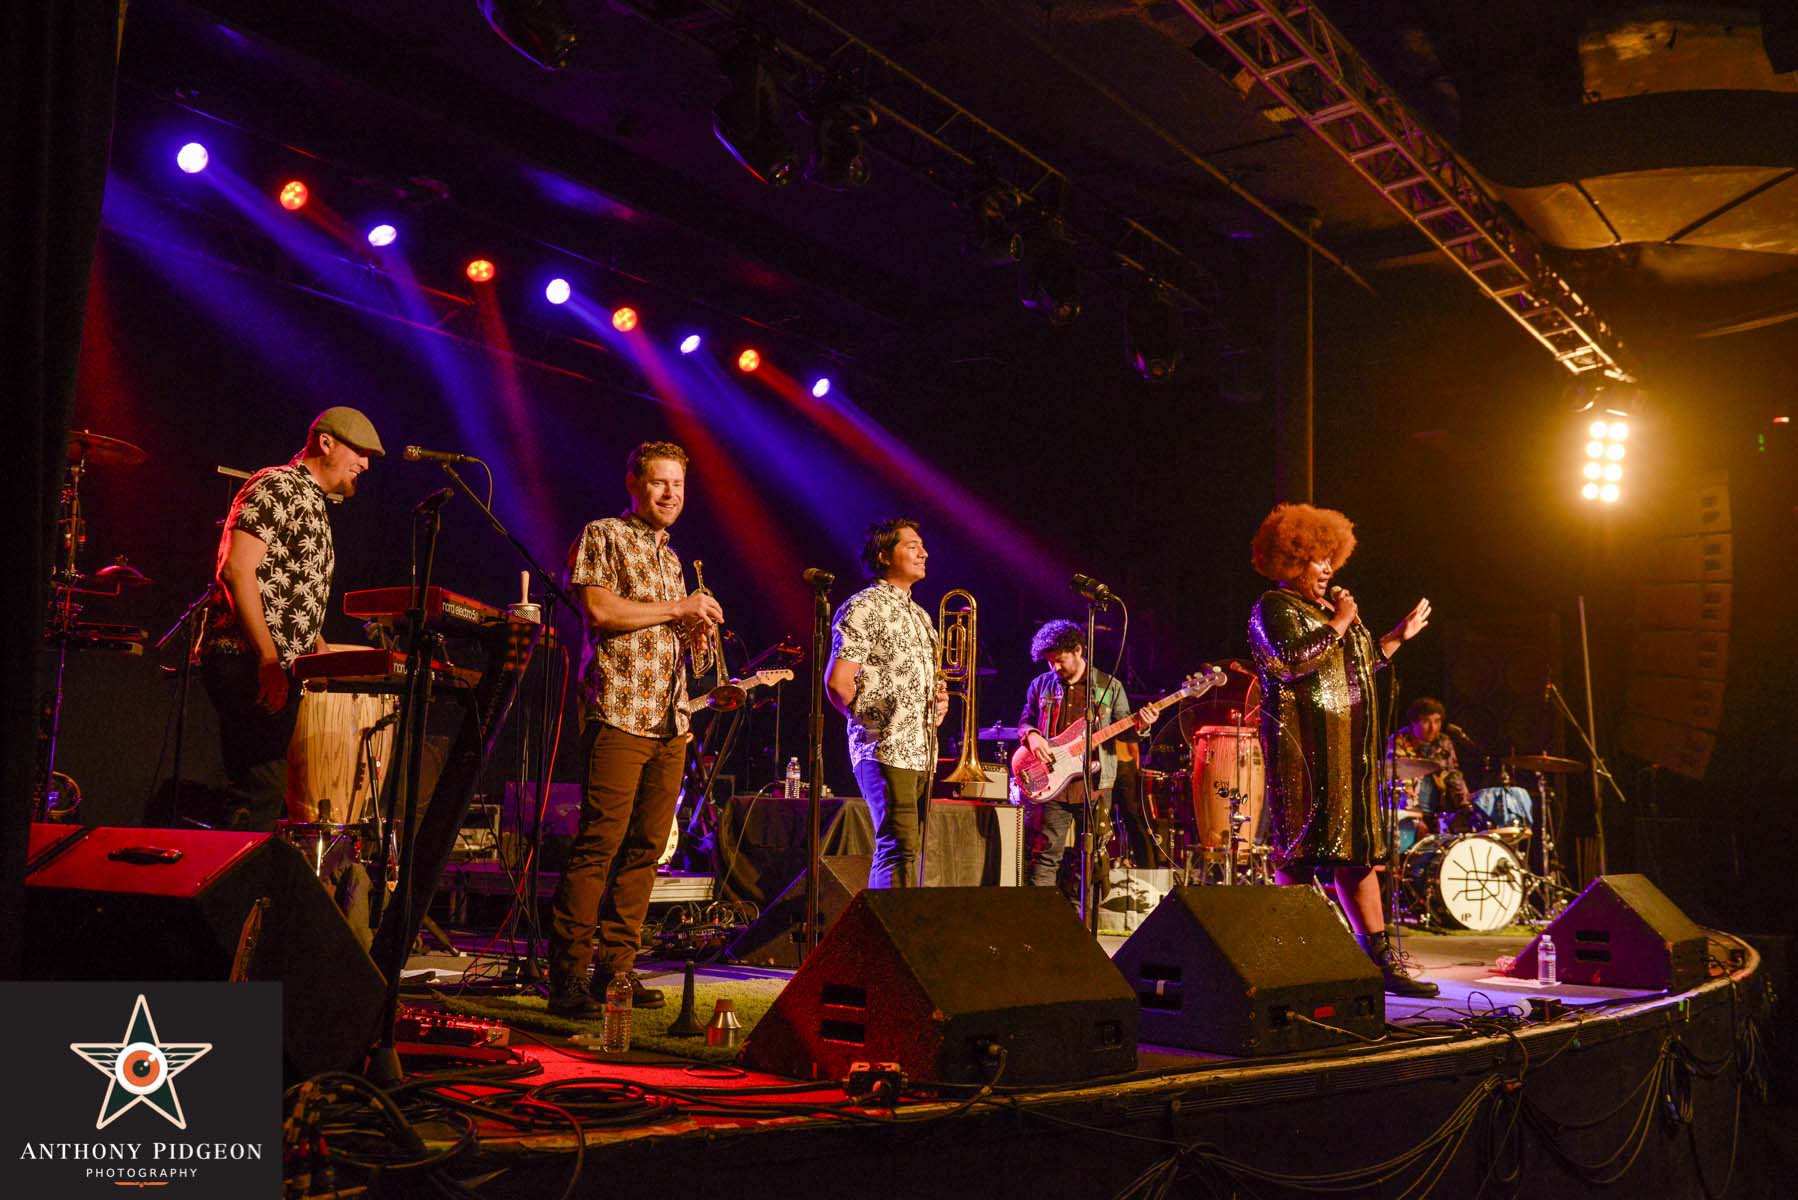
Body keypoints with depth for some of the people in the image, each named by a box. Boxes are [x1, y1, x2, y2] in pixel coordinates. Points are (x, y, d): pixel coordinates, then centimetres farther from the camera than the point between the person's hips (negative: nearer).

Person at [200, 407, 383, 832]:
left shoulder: (314, 505, 24)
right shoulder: (276, 486, -6)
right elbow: (236, 570, -17)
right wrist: (269, 660, -21)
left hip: (281, 670, 10)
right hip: (246, 663, -10)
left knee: (268, 793, 9)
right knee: (259, 793, -13)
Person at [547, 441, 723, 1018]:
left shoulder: (671, 558, 24)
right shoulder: (603, 536, 2)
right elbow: (599, 609, -12)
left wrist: (697, 636, 5)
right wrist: (677, 608, -7)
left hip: (670, 721, 7)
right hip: (619, 711, -7)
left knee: (646, 846, 5)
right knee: (599, 842, -11)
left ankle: (617, 965, 11)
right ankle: (567, 974, -7)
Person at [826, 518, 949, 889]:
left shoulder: (919, 615, 20)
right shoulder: (864, 608, -8)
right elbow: (838, 681, -15)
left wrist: (938, 698, 10)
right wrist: (874, 721, -6)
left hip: (921, 753, 9)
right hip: (886, 751, -9)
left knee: (892, 850, 10)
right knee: (900, 850, -15)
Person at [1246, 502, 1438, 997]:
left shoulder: (1327, 607, 24)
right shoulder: (1274, 608, -3)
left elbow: (1357, 667, 30)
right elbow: (1293, 660, -20)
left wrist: (1398, 636, 26)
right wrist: (1339, 625, -11)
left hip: (1348, 747, 9)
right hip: (1304, 743, -9)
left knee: (1358, 849, 7)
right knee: (1301, 852, -8)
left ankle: (1382, 961, 8)